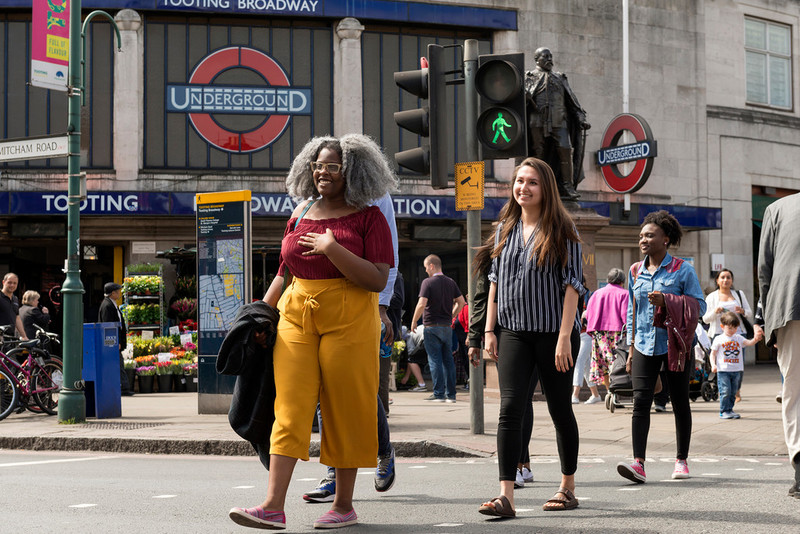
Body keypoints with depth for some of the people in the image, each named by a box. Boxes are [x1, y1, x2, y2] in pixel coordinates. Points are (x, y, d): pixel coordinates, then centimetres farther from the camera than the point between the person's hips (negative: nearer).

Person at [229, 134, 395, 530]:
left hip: (349, 319, -4)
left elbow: (378, 280, -11)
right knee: (289, 407, -4)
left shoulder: (368, 217, -2)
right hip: (296, 315, 4)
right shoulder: (301, 214, 14)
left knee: (345, 409, 2)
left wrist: (332, 249, -18)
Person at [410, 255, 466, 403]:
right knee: (448, 360, 8)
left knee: (435, 360, -2)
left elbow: (422, 304, -17)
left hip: (432, 326, -6)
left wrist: (414, 322, -6)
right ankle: (451, 394, 9)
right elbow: (461, 301, 10)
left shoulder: (428, 282, -10)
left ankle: (439, 394, -4)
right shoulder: (451, 282, 9)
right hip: (447, 326, 6)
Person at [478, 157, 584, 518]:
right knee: (510, 408, -10)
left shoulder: (561, 230, -3)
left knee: (560, 410, 8)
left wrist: (564, 336, -15)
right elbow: (495, 281, 14)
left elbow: (572, 284, -7)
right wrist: (489, 330, 7)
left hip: (553, 333, -3)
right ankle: (506, 496, -14)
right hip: (514, 334, 3)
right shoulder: (505, 228, 10)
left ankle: (568, 488, 24)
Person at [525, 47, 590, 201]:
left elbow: (572, 101, 21)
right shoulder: (531, 77, 13)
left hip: (559, 122, 3)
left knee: (566, 151, -10)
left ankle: (568, 188, -9)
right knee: (539, 154, -3)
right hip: (538, 122, -3)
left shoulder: (560, 78, 24)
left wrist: (581, 119, 12)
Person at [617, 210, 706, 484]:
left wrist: (666, 300, -18)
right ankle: (638, 463, -17)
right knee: (640, 402, -11)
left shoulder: (682, 270, -3)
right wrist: (631, 345, 14)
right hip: (645, 345, 3)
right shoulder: (635, 271, 11)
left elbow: (699, 305, -5)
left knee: (680, 403, 7)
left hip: (675, 345, -3)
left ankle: (681, 460, 20)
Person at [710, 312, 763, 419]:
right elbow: (713, 353, 2)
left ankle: (730, 409, 19)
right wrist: (713, 365, -12)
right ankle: (724, 411, -3)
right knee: (725, 391, -10)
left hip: (736, 370, 4)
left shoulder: (738, 338, 10)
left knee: (733, 392, 9)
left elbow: (748, 343, -3)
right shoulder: (719, 339, 0)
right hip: (723, 370, -4)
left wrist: (755, 340, -24)